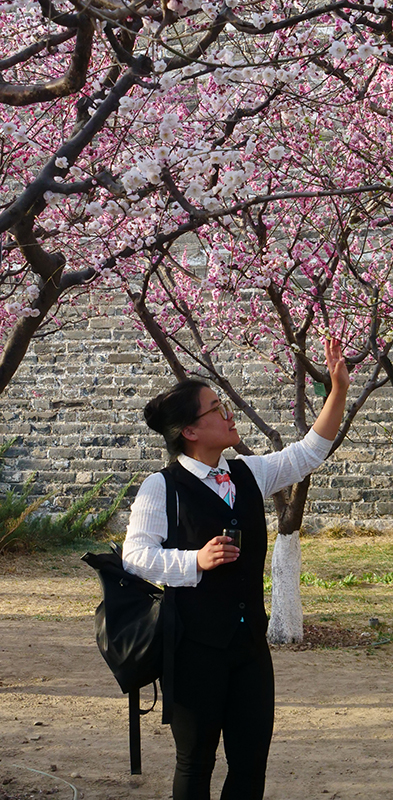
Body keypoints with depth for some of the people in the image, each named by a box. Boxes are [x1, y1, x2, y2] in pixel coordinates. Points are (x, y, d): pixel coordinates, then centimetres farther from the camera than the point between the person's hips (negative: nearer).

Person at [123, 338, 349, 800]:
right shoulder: (161, 487, -9)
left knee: (252, 760, 7)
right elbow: (135, 554, -13)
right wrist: (196, 560, -25)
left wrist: (339, 388, 6)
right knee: (196, 761, 5)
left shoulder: (248, 474, 9)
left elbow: (309, 451, 14)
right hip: (195, 647, -6)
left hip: (250, 642, 6)